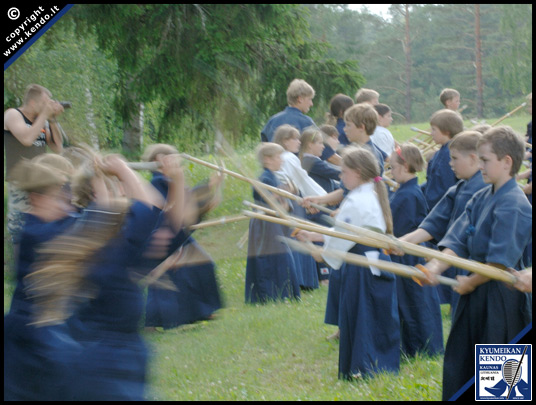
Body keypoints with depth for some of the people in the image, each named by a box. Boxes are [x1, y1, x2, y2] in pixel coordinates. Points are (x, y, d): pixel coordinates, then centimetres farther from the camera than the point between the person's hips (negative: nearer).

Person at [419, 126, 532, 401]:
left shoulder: (513, 205, -18)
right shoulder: (481, 198, 8)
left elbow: (501, 262, -21)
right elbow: (457, 241, 4)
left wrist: (470, 283, -10)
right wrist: (435, 267, -12)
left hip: (501, 297, -9)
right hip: (476, 295, 9)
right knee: (459, 367, 14)